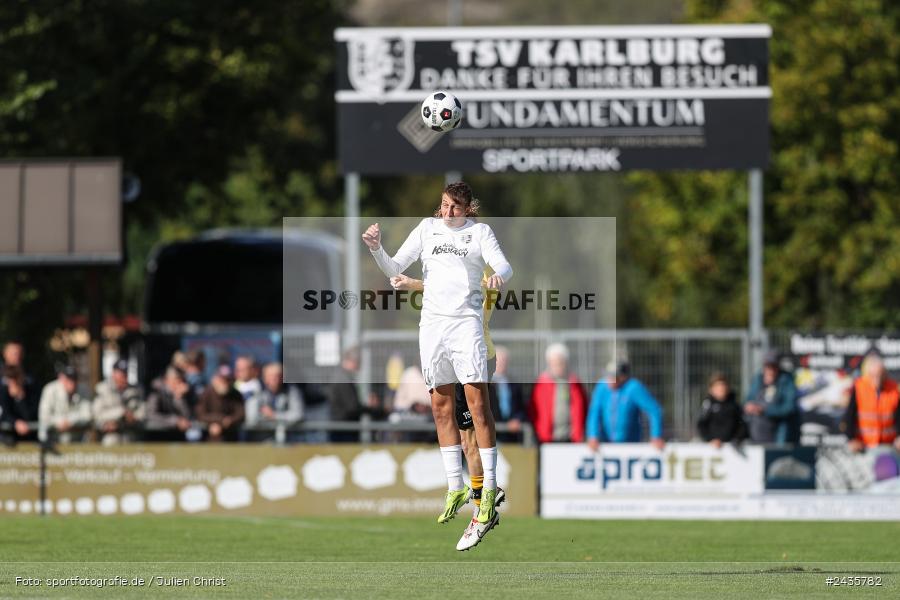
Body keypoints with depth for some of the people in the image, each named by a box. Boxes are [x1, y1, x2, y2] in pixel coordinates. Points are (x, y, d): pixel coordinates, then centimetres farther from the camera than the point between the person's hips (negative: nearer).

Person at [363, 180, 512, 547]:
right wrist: (376, 249, -9)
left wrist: (500, 276, -32)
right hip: (432, 321, 3)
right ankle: (455, 488, 12)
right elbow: (394, 269, 11)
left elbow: (503, 265, -8)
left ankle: (489, 489, -9)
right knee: (441, 405, 4)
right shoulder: (428, 228, 13)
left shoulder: (480, 232, 6)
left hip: (466, 321, -3)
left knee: (477, 401, -11)